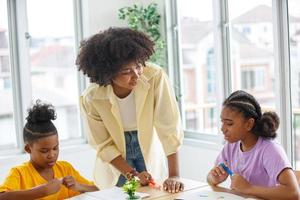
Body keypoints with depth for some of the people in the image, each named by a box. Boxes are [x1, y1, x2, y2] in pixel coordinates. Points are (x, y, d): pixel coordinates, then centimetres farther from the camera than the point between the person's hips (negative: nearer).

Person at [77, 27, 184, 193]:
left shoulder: (156, 77, -28)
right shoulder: (91, 99, -25)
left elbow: (169, 128, -26)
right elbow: (104, 145, -12)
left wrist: (174, 175, -28)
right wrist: (132, 174, -19)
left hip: (150, 153, 1)